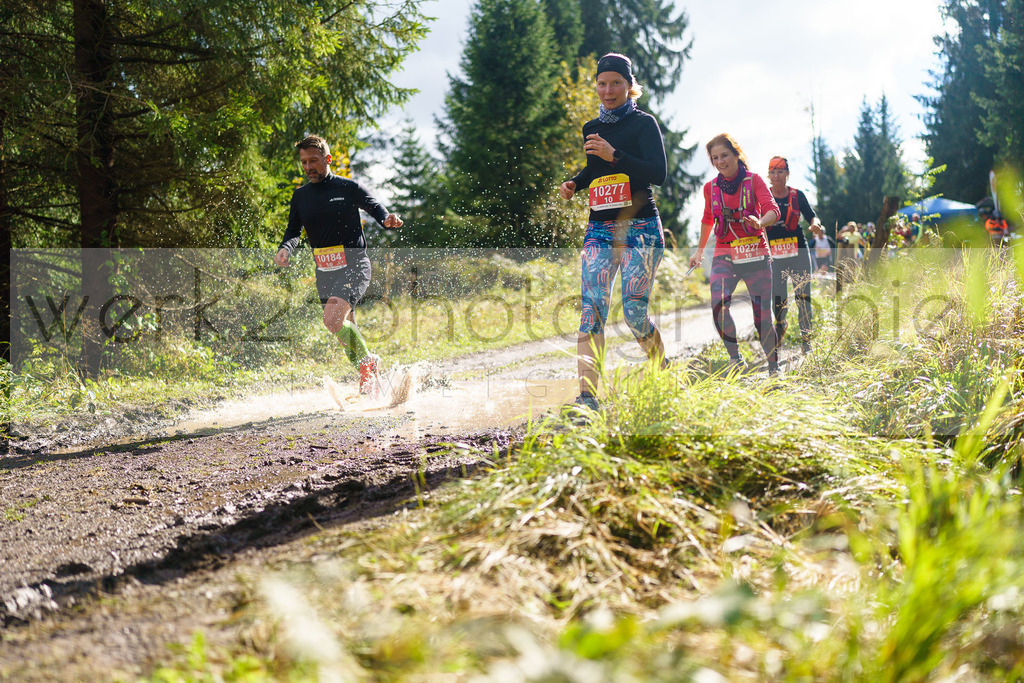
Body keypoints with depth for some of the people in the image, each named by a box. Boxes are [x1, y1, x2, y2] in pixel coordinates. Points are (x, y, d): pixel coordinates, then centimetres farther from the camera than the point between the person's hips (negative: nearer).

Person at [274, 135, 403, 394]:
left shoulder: (348, 188, -3)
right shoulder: (300, 196, 10)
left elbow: (375, 207, 7)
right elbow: (293, 232, 13)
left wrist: (387, 220, -16)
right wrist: (285, 249, -9)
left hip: (353, 265, -6)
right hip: (325, 271, 6)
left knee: (332, 320, -25)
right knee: (345, 328, 11)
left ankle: (368, 362, -4)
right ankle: (372, 379, 28)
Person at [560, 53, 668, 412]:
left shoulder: (643, 123, 0)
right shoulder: (591, 128, 17)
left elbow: (658, 172, -11)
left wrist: (614, 155, -19)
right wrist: (574, 183, 11)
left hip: (640, 228, -5)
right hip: (599, 229, 5)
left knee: (634, 311, -9)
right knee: (592, 307, -11)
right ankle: (588, 394, -17)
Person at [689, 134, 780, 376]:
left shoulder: (754, 180, -2)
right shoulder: (710, 187, 8)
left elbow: (773, 210, -15)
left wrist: (760, 222, -37)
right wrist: (700, 250, 30)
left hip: (756, 256, -2)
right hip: (724, 257, 2)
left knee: (762, 316, -5)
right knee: (718, 304, -23)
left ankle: (773, 367, 12)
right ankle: (735, 358, -5)